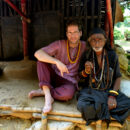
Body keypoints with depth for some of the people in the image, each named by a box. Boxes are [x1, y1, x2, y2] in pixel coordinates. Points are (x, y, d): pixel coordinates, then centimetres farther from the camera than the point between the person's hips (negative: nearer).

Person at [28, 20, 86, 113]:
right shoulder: (60, 44, -9)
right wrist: (57, 62, -36)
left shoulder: (84, 46, -2)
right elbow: (38, 54, -22)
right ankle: (48, 97, -29)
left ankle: (42, 92, -12)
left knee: (69, 93, -37)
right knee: (42, 60, -26)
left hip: (70, 82, 0)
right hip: (54, 77, 1)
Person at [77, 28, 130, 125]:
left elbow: (118, 77, 1)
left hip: (109, 90, 1)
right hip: (90, 90, -1)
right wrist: (86, 71, -19)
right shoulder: (86, 55, -3)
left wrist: (113, 95, -13)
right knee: (83, 105, -33)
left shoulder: (112, 55, -3)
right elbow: (80, 77, 6)